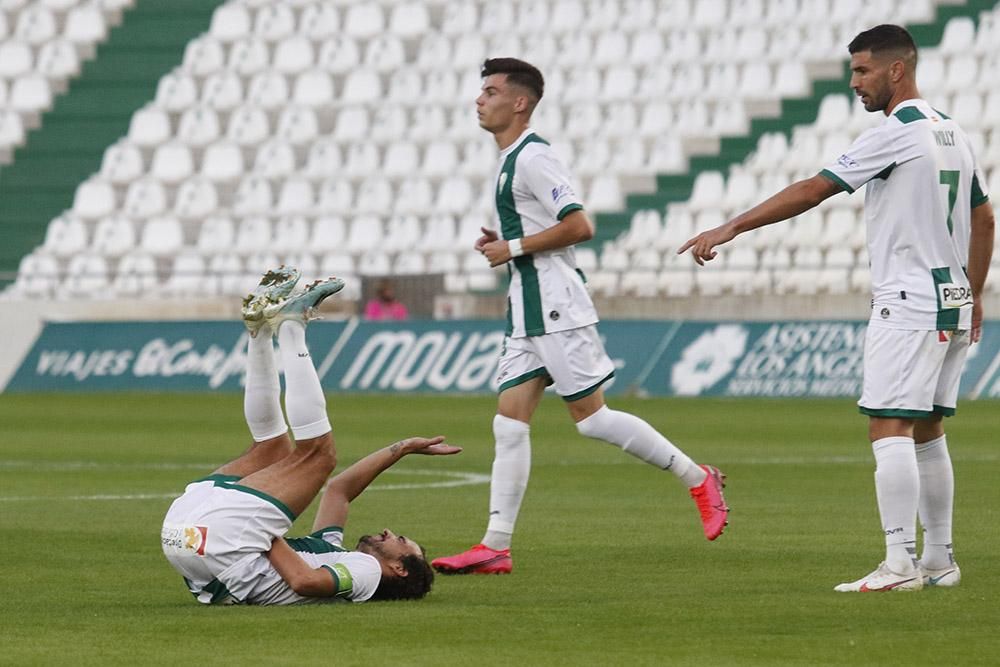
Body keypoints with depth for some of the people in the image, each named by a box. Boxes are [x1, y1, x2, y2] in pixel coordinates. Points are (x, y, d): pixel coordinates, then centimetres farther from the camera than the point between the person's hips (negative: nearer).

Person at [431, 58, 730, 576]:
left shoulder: (533, 157, -13)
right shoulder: (511, 159, 17)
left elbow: (579, 226, -20)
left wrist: (513, 248, -16)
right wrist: (504, 245, 10)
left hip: (555, 305, -10)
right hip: (528, 307, 10)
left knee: (590, 416, -7)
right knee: (509, 423, 2)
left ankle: (697, 478, 5)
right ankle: (495, 547, -1)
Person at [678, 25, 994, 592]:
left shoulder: (896, 135, -14)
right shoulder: (953, 134, 13)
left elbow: (811, 191, -16)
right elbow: (983, 217, 21)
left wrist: (730, 229, -14)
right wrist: (974, 295, 27)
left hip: (908, 305, -9)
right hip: (952, 302, 9)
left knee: (890, 429, -11)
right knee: (927, 432, 14)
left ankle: (899, 563, -17)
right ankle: (939, 560, 15)